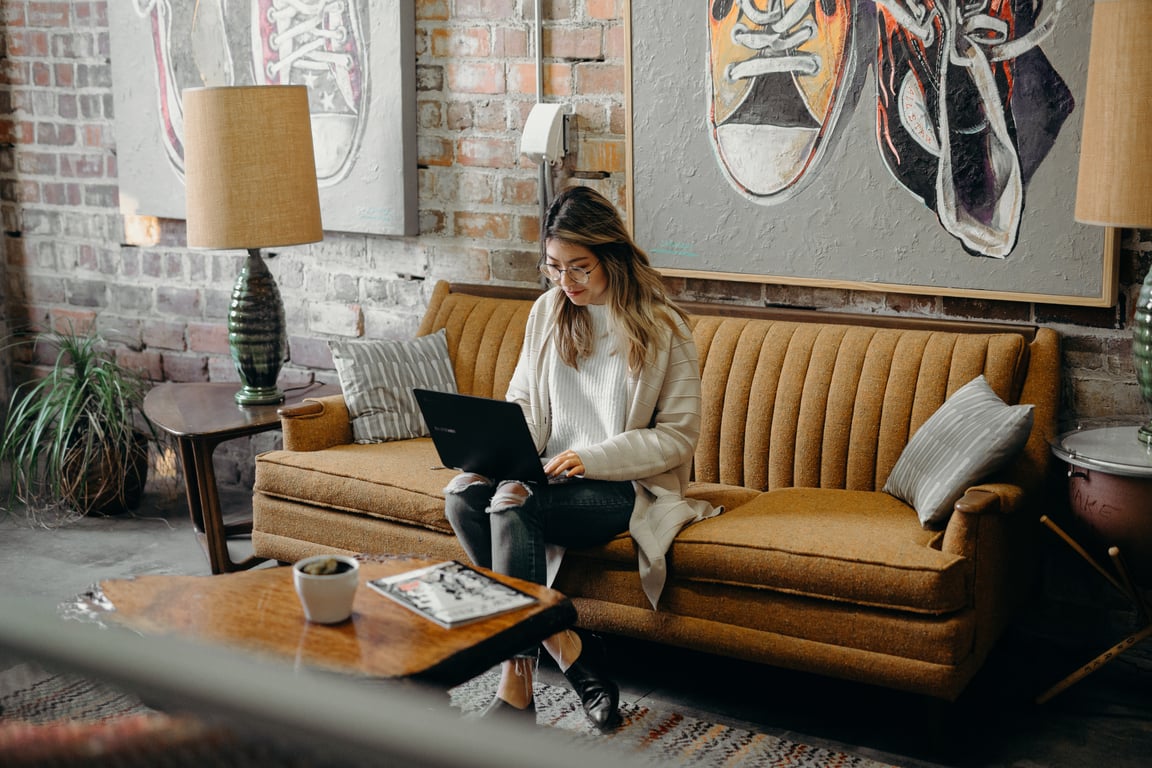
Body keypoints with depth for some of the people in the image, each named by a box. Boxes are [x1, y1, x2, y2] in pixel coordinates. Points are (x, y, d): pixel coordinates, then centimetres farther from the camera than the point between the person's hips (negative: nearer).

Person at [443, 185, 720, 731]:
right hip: (551, 477, 6)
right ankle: (565, 647, -21)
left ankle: (516, 689, -24)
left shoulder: (662, 328, -6)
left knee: (513, 503, -32)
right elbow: (523, 402, 11)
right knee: (461, 493, -25)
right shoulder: (547, 313, 9)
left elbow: (678, 436, -8)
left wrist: (591, 458, -20)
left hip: (628, 487, -5)